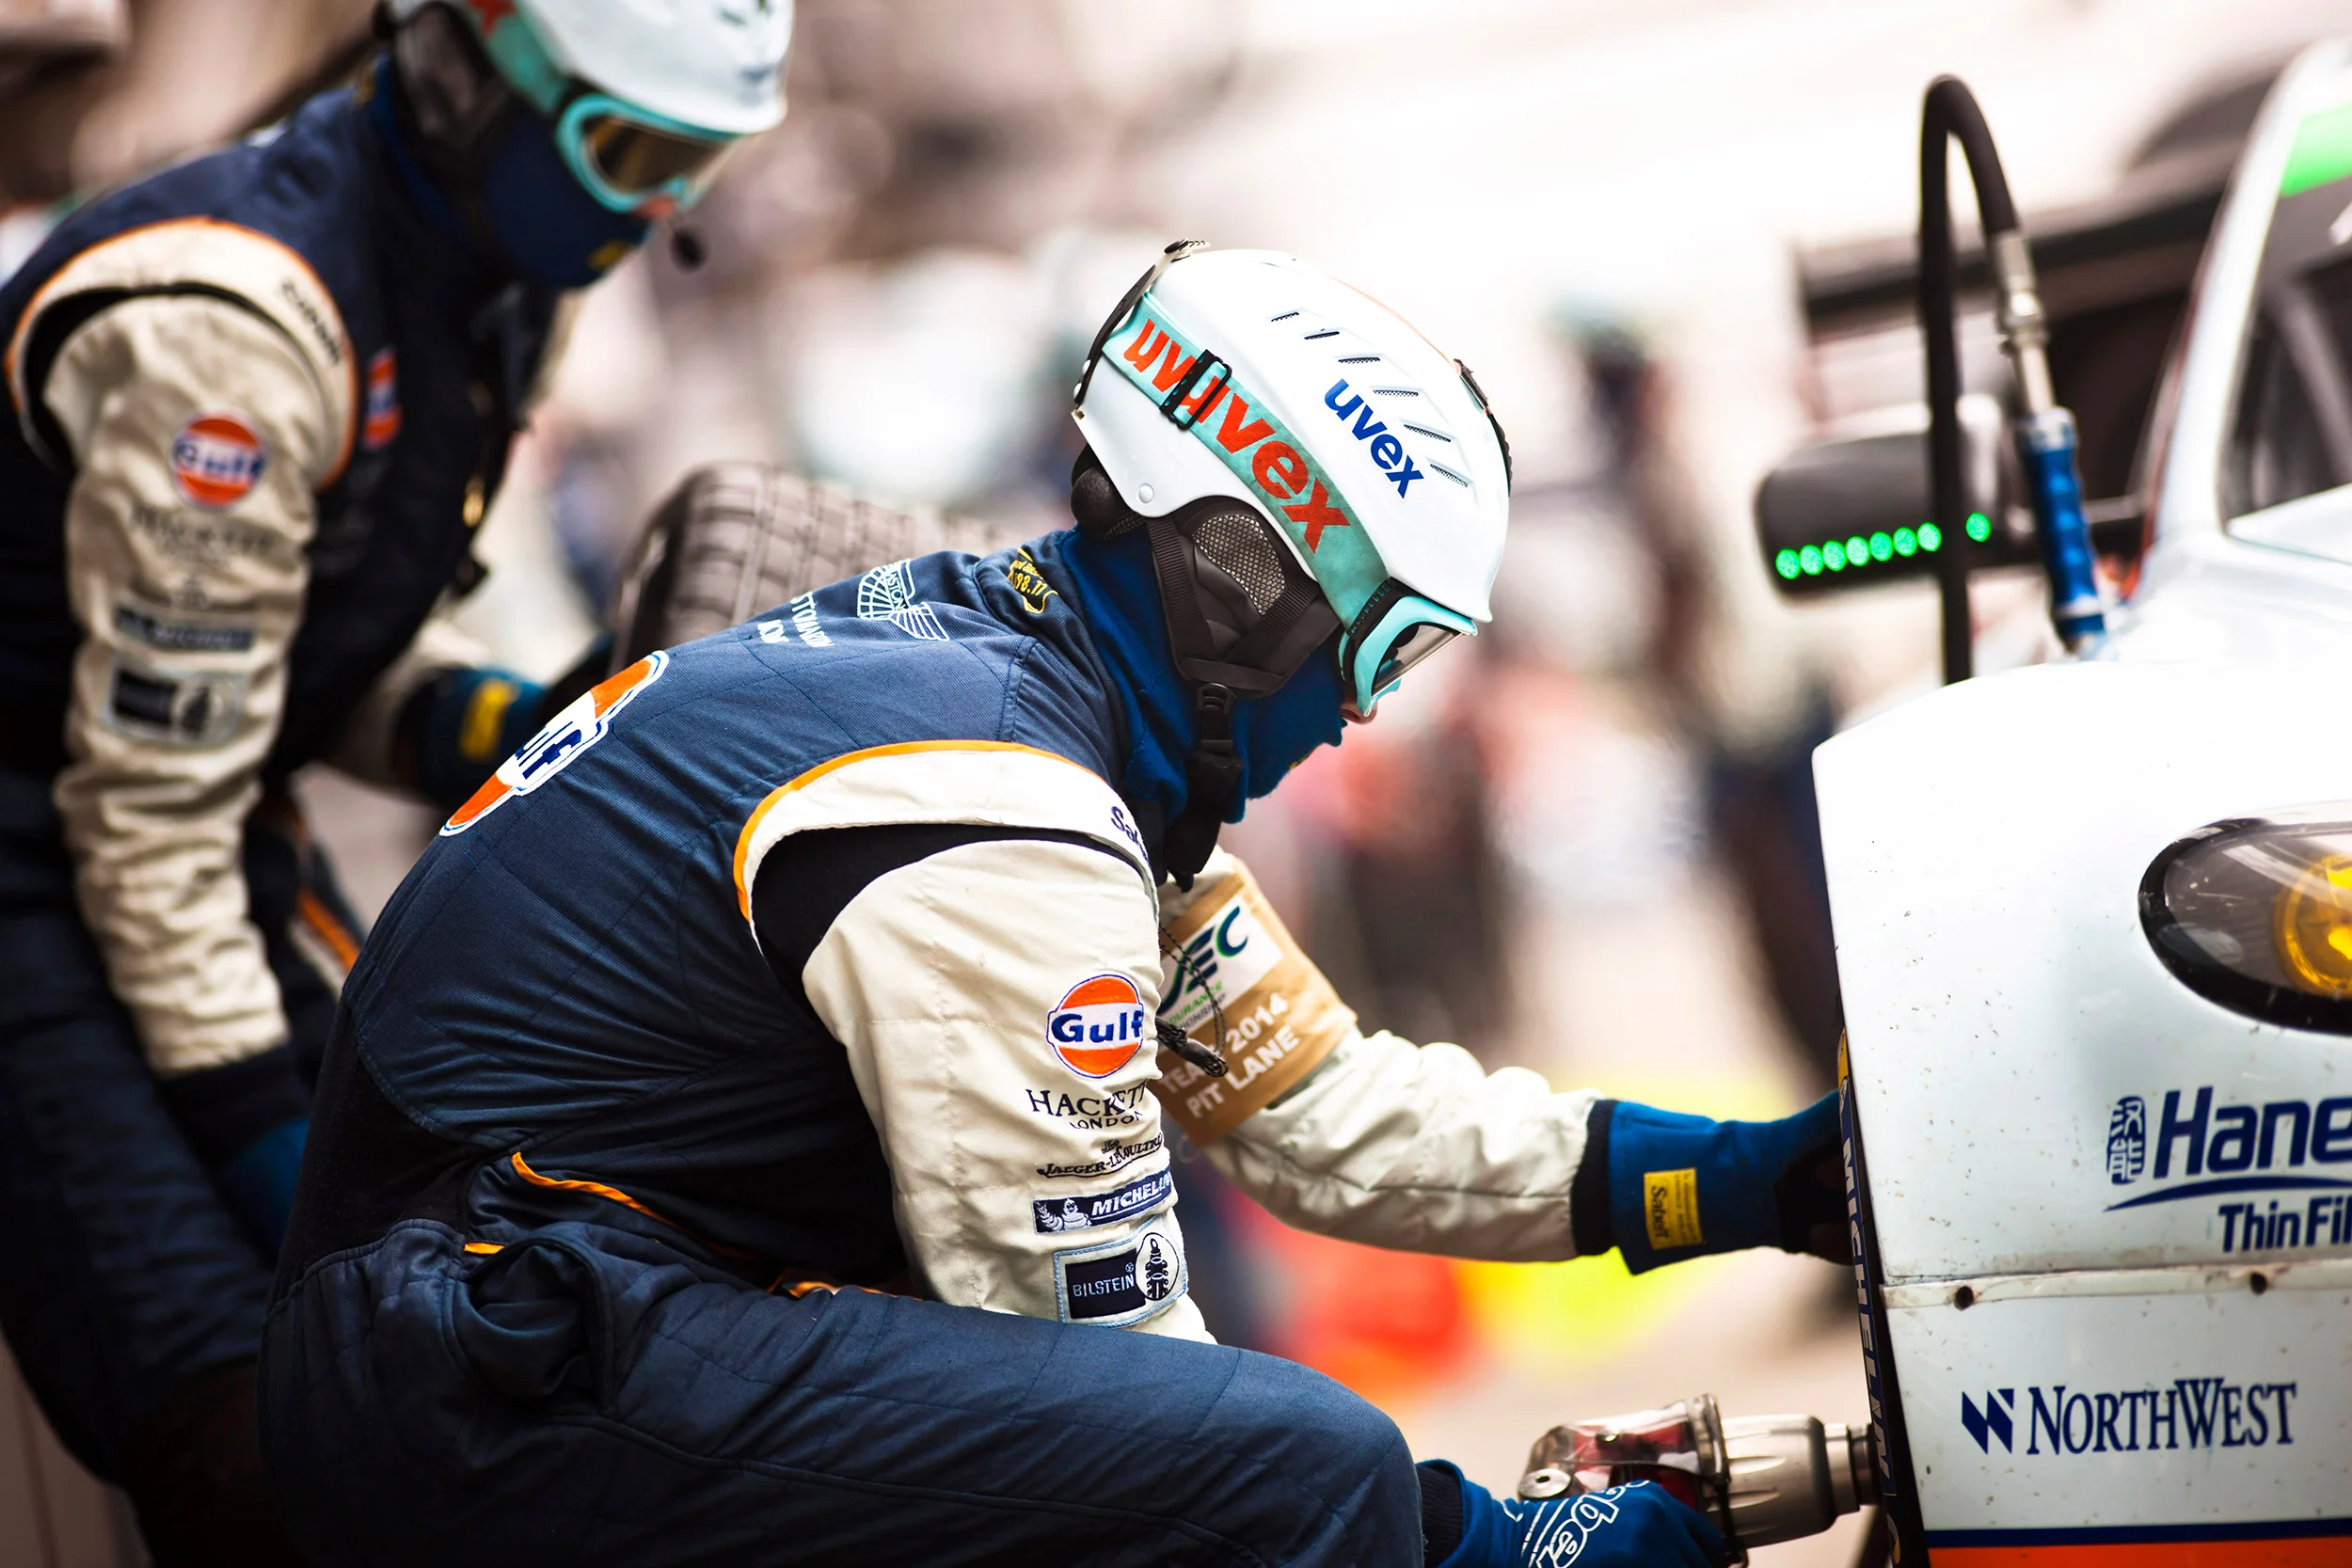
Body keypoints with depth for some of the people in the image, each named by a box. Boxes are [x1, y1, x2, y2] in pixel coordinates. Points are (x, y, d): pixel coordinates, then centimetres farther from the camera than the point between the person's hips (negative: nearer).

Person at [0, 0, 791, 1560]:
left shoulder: (478, 277, 4)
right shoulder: (231, 321, -25)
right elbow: (152, 806, -23)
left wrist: (488, 729, -6)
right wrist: (269, 1156, -20)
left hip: (216, 823, 9)